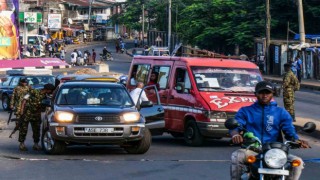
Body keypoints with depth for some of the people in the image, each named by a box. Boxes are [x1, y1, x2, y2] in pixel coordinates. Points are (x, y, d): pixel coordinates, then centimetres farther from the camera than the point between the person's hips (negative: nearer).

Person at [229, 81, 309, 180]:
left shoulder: (281, 112, 16)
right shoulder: (245, 111, 14)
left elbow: (289, 130, 5)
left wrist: (297, 140, -20)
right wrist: (235, 134, -28)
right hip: (252, 151, -1)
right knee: (236, 156, -35)